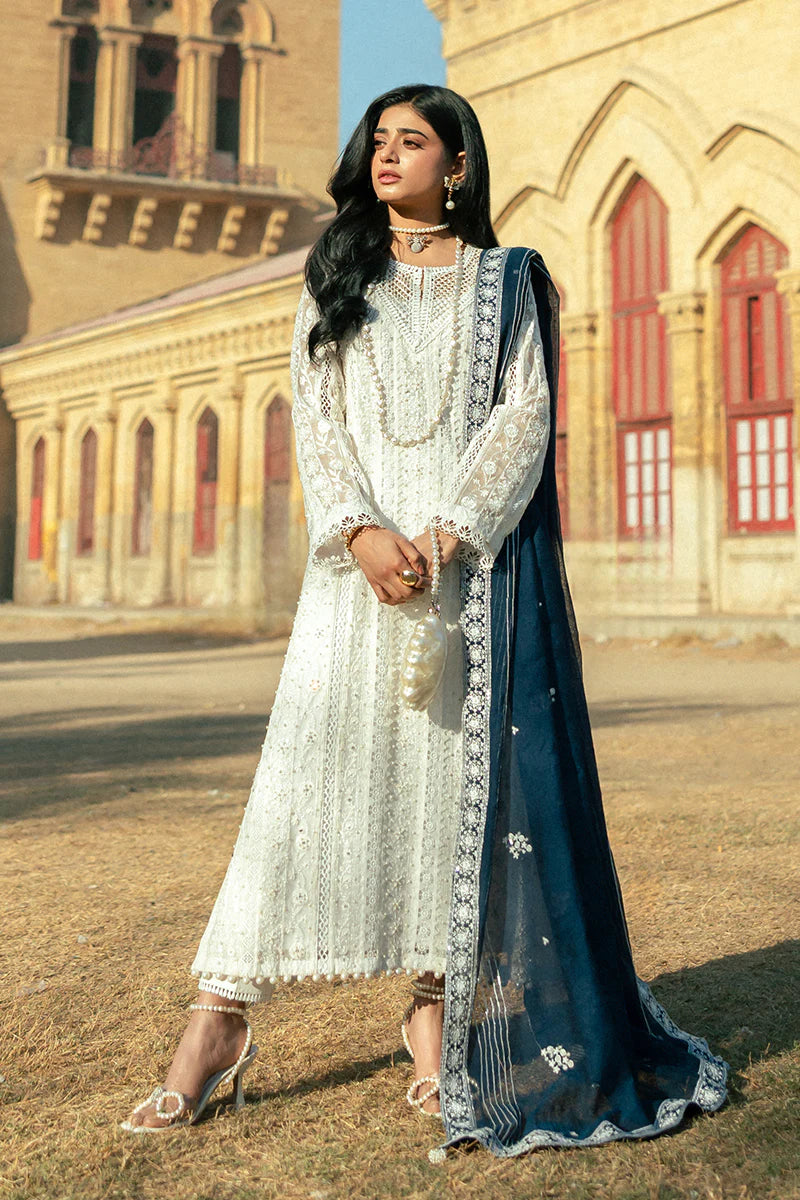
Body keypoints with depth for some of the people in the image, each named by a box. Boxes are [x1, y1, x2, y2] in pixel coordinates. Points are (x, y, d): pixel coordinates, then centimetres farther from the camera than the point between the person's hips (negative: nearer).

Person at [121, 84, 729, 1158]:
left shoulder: (507, 281, 12)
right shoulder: (336, 278, 17)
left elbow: (525, 416, 0)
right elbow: (315, 423, 6)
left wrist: (448, 534, -14)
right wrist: (362, 533, -12)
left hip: (477, 557, 0)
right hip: (362, 556, 1)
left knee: (462, 770, -3)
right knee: (314, 763, -6)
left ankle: (437, 1010, 6)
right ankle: (221, 1023, -4)